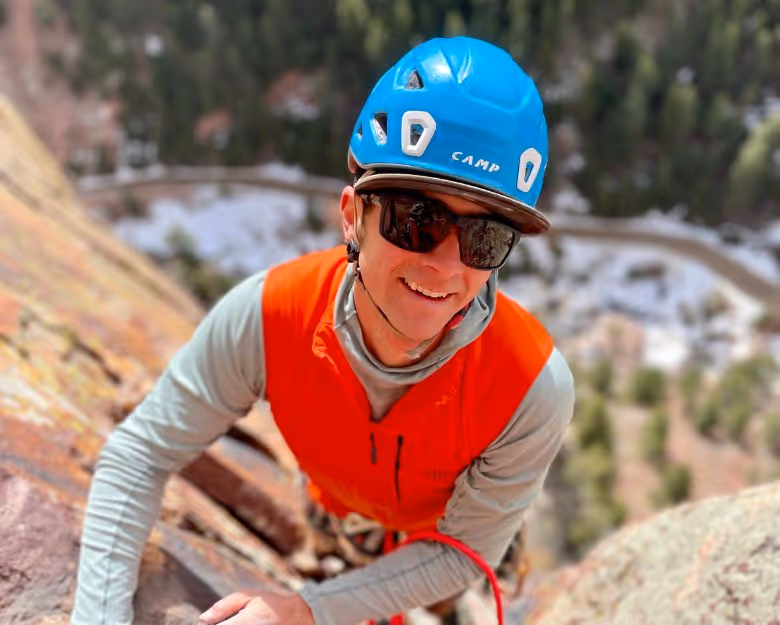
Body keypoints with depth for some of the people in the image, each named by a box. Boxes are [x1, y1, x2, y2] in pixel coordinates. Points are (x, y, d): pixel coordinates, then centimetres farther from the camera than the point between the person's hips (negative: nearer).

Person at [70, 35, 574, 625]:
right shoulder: (264, 316, -40)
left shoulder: (534, 388, -44)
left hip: (441, 524, -1)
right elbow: (139, 456, -27)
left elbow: (465, 551, -29)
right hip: (335, 507, 2)